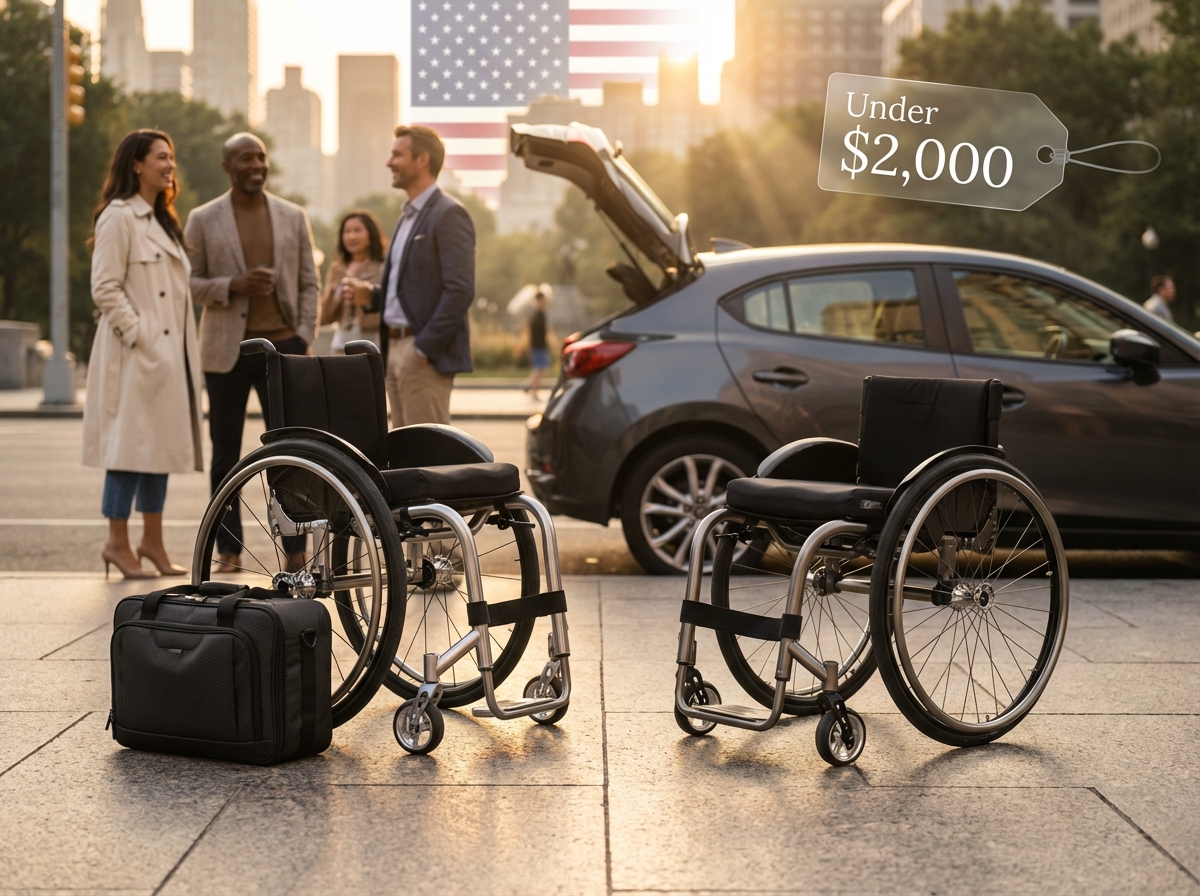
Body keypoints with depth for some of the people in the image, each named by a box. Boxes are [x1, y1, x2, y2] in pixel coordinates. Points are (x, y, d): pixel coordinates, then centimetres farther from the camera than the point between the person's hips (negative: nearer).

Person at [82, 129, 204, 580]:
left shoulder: (162, 220, 19)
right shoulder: (118, 217, -9)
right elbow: (105, 288, -15)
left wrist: (185, 348, 13)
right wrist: (138, 336, -18)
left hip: (170, 351, 9)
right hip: (137, 353, -9)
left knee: (162, 442, 11)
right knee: (132, 442, -6)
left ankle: (153, 541, 17)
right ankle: (117, 542, 1)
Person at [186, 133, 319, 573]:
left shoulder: (294, 217, 8)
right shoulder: (202, 220, 4)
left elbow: (309, 284, 9)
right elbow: (190, 283, 2)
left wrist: (304, 338, -3)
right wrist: (234, 285, -14)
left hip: (282, 345, 1)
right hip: (226, 351, 0)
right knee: (226, 454, 5)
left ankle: (295, 548, 5)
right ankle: (229, 549, 13)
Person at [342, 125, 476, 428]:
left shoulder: (449, 215, -10)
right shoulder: (408, 217, 19)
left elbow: (460, 290, -17)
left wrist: (425, 346, -18)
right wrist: (369, 294, 6)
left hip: (425, 355, -9)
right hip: (396, 347, 9)